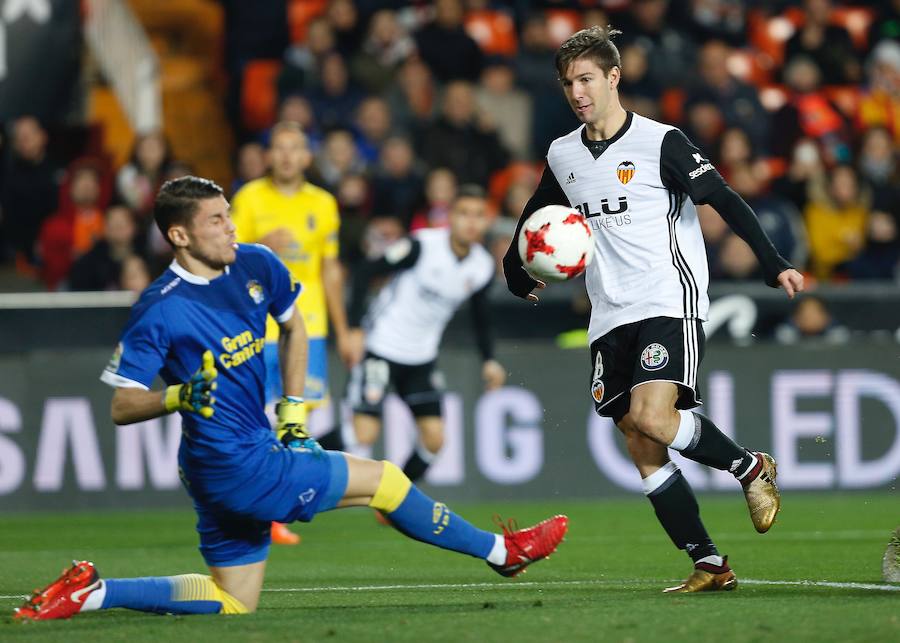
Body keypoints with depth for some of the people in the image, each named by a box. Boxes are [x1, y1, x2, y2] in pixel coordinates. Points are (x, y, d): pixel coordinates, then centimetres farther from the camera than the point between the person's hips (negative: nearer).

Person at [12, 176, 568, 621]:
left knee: (234, 603, 14)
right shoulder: (162, 311, -19)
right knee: (384, 481, 0)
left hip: (252, 454, 8)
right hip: (240, 469, -8)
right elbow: (121, 407, -16)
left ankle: (94, 592, 13)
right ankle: (501, 551, 18)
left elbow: (293, 326, 21)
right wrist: (179, 397, -34)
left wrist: (293, 407, 15)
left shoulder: (256, 267, 1)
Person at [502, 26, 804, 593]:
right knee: (643, 452, -2)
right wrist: (518, 274, 25)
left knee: (651, 416, -25)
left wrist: (774, 264, -17)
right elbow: (534, 221, 31)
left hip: (669, 304, -6)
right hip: (610, 320, 6)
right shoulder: (562, 157, 11)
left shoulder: (660, 142, -6)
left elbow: (725, 200, -9)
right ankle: (710, 565, 3)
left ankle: (752, 468, 0)